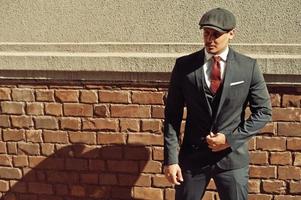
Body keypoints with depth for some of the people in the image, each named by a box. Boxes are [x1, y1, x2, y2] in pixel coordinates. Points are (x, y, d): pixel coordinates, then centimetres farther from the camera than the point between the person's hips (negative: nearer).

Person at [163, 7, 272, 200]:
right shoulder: (184, 65, -4)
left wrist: (231, 139, -10)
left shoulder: (249, 67, -4)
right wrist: (171, 159, -8)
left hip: (232, 156, 0)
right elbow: (173, 115, -2)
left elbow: (264, 111, 0)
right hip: (193, 156, 1)